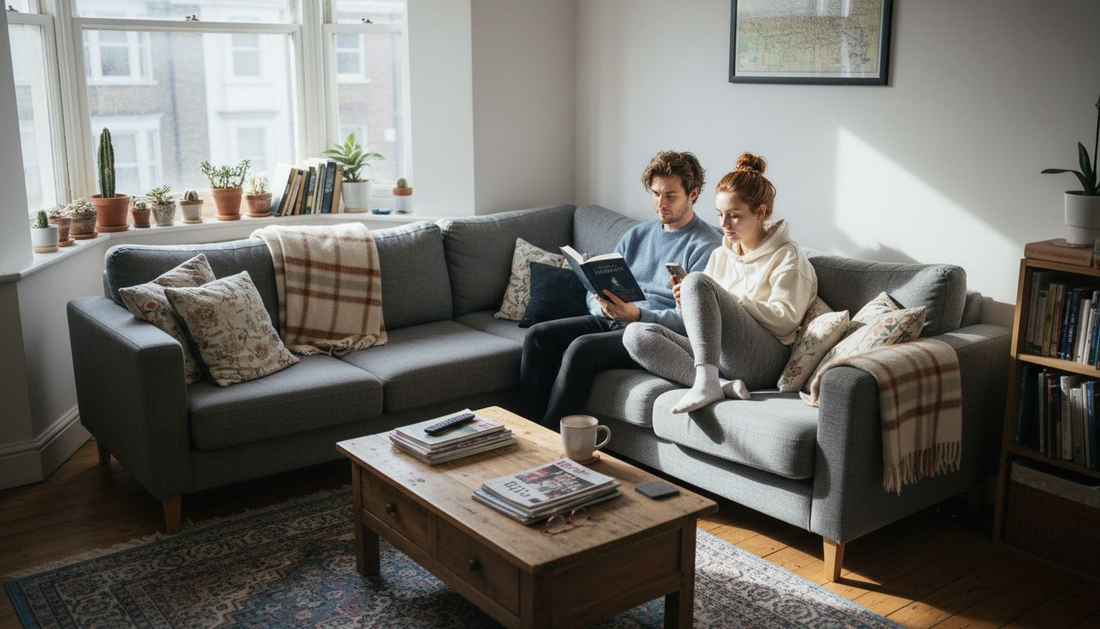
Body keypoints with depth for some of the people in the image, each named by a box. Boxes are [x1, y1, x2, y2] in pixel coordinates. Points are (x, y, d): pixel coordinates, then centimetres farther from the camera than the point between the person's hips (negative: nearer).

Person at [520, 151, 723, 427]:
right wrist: (603, 307, -8)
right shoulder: (636, 235, 17)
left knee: (582, 348, -31)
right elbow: (595, 292, 17)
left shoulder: (707, 246, -5)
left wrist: (637, 314, -28)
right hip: (611, 320, 7)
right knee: (538, 335, -12)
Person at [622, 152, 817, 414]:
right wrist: (687, 303, 0)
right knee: (636, 333, -15)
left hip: (763, 359, -7)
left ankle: (705, 382, -39)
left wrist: (730, 299, -10)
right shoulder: (720, 255, 23)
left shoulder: (786, 255, 5)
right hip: (716, 356, 7)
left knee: (698, 280, -26)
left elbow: (785, 320, -7)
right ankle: (720, 384, -30)